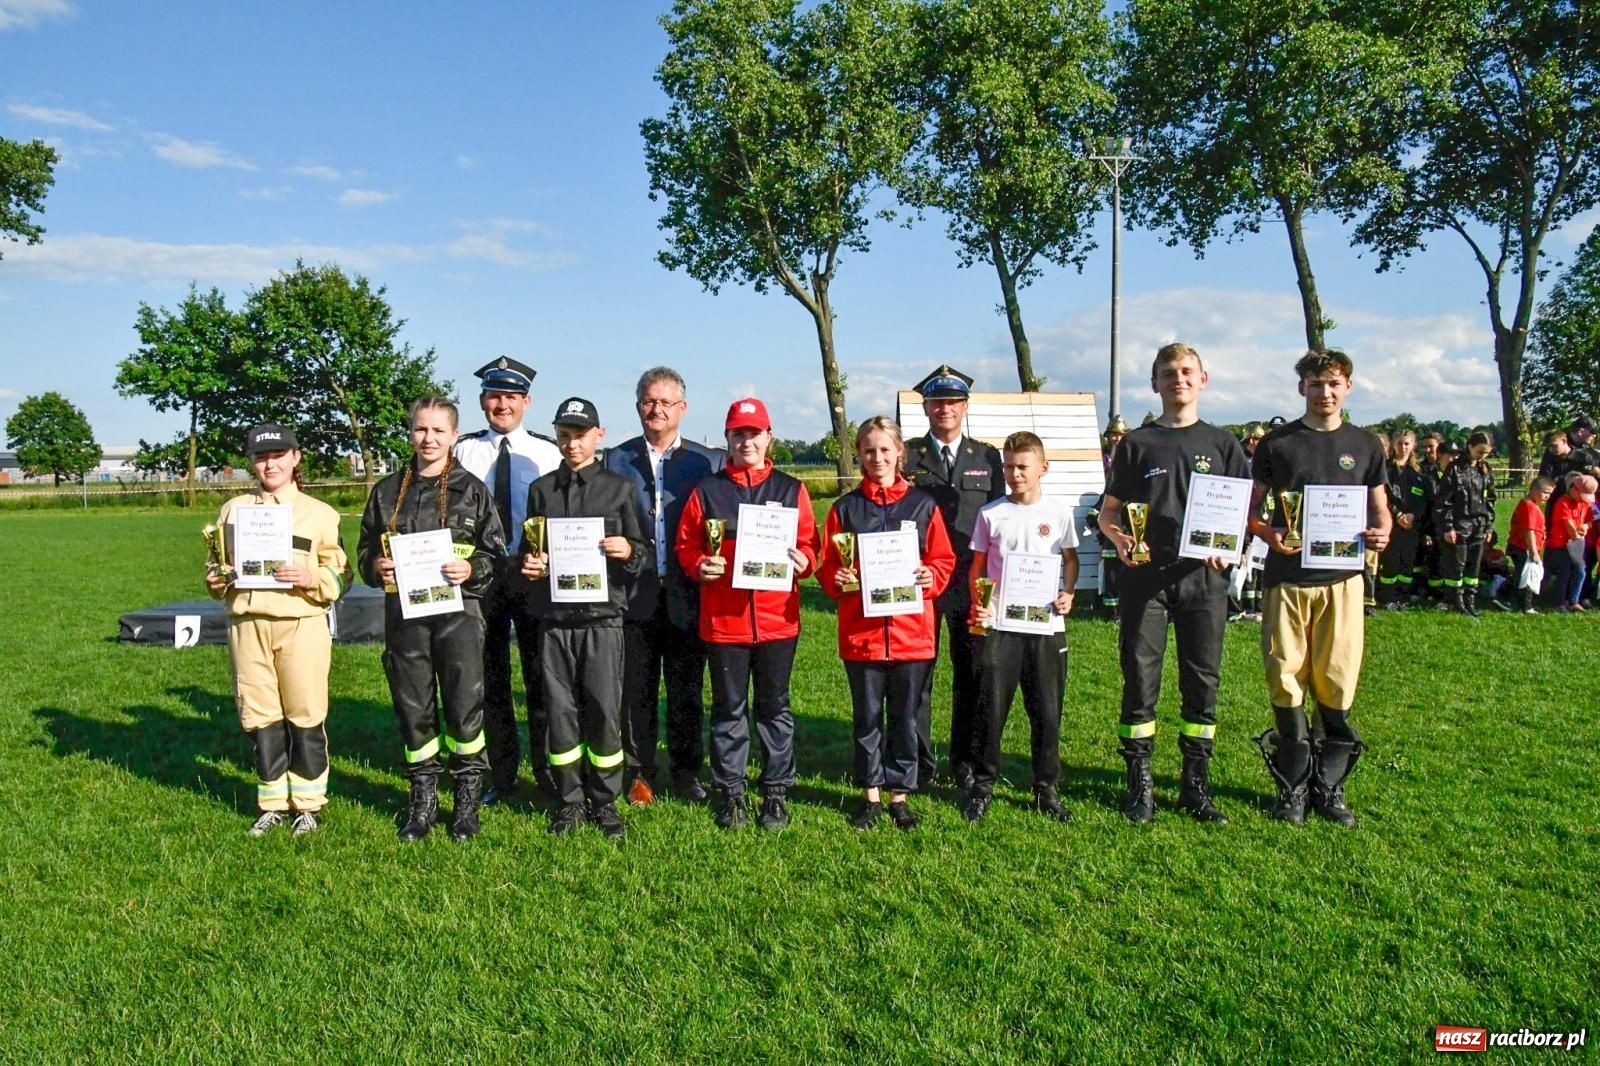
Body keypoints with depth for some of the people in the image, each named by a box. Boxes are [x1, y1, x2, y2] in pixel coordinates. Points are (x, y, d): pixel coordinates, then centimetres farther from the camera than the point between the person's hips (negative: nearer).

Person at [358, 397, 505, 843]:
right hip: (403, 614, 3)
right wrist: (375, 567, -4)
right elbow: (366, 548, 17)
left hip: (459, 611, -3)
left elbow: (495, 552, 3)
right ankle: (423, 800, 23)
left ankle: (467, 800, 15)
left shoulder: (472, 490, 4)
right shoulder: (387, 490, 12)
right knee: (413, 710, 8)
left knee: (464, 709, -2)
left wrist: (472, 569, -15)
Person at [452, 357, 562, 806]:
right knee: (489, 675, 9)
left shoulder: (547, 452, 1)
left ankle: (546, 769, 19)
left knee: (540, 672, 5)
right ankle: (501, 773, 22)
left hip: (534, 572, -1)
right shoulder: (464, 451, 4)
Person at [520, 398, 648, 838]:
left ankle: (605, 802, 16)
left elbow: (646, 556, 5)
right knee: (560, 711, 6)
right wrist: (529, 565, -2)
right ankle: (570, 801, 20)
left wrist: (628, 551, -16)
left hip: (602, 616, -2)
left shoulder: (619, 487, 5)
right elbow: (529, 551, 19)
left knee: (605, 711, 0)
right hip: (554, 617, 2)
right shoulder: (541, 490, 11)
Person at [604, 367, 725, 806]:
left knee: (687, 691, 9)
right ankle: (641, 773, 22)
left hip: (687, 596, -1)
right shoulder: (616, 459, 7)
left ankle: (686, 773, 22)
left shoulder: (710, 461, 4)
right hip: (634, 594, 1)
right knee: (637, 690, 9)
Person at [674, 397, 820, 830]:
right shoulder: (707, 491, 5)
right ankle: (729, 792, 22)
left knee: (775, 707, 9)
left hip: (778, 619, 0)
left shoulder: (790, 490, 7)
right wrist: (700, 565, -13)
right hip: (723, 620, 0)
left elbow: (809, 544, 7)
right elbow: (685, 545, 6)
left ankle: (776, 792, 21)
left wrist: (802, 561, -13)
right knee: (729, 709, 10)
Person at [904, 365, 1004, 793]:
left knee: (971, 674, 6)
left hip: (970, 583, 2)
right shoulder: (907, 455, 6)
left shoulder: (988, 457, 12)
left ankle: (965, 760, 19)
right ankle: (918, 761, 14)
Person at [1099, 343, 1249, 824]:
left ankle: (1196, 785, 17)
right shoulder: (1136, 444, 9)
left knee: (1202, 683, 5)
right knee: (1140, 681, 0)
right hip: (1145, 577, -1)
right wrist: (1119, 537, -11)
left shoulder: (1223, 444, 10)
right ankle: (1139, 784, 11)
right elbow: (1108, 512, 10)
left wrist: (1229, 548, -9)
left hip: (1203, 578, 1)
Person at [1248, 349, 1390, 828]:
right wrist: (1267, 533, -15)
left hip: (1341, 577, 1)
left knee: (1337, 683, 2)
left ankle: (1329, 785, 15)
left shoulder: (1365, 445, 11)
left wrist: (1381, 532, -6)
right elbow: (1250, 509, 6)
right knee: (1286, 680, 0)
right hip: (1286, 577, -1)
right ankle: (1293, 785, 12)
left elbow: (1380, 509, 16)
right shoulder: (1277, 442, 5)